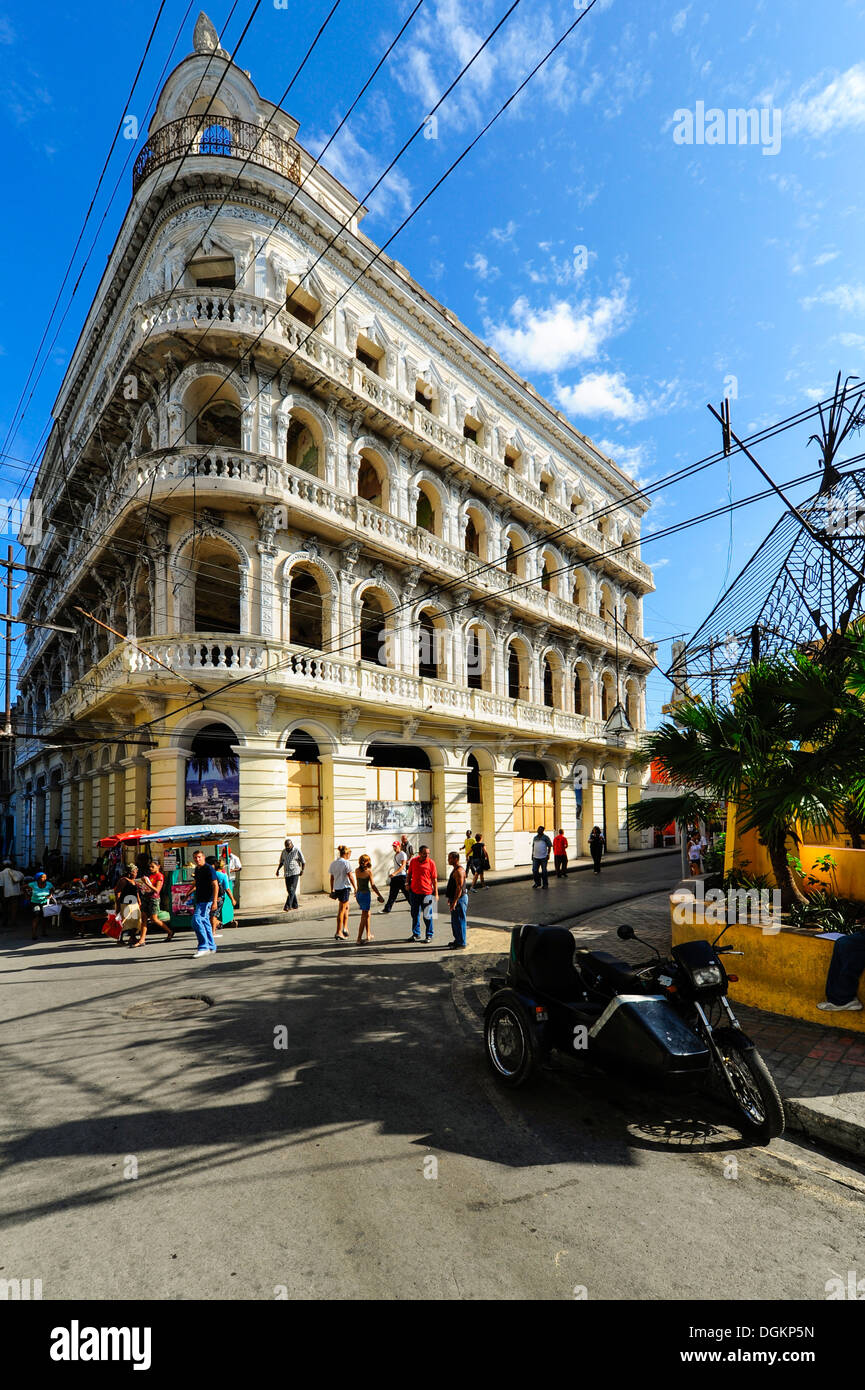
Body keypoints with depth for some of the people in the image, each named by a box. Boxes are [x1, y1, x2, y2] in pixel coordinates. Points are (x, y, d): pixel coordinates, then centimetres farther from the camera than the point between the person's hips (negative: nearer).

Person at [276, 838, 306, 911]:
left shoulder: (297, 850, -6)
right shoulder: (284, 852, 8)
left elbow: (303, 862, -2)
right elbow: (281, 862, 19)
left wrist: (302, 870, -12)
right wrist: (278, 869, 5)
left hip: (295, 873, -6)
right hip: (287, 874, 6)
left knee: (292, 890, -13)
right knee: (289, 890, 9)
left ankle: (288, 906, -17)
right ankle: (294, 905, 22)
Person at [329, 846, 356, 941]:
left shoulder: (333, 863, 9)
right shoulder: (346, 863, -12)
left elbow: (332, 878, 13)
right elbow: (350, 877, -13)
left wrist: (332, 890, 20)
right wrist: (356, 888, -6)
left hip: (337, 888, 7)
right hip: (345, 887, -7)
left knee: (346, 907, 20)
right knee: (341, 910, -2)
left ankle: (345, 928, 19)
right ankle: (338, 933, 2)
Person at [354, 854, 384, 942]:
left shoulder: (357, 870, 2)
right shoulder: (368, 871, -13)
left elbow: (358, 883, 10)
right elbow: (373, 886, -11)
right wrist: (379, 896, -6)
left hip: (359, 893, 6)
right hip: (366, 894, -6)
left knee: (367, 914, 21)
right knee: (364, 917, 2)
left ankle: (368, 935, 31)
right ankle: (359, 939, 1)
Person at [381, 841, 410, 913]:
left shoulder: (402, 854, -12)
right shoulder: (395, 854, 16)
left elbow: (403, 865, -23)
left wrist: (395, 873, -32)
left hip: (401, 876, -8)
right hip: (395, 877, 8)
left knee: (407, 892, -1)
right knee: (392, 894, 9)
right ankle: (387, 908, 12)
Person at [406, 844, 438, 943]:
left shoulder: (431, 862, -7)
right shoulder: (413, 861, 1)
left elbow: (434, 879, -4)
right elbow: (409, 873, 16)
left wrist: (436, 893, -5)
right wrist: (408, 884, 5)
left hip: (427, 893, -3)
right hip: (414, 892, 3)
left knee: (427, 916, 4)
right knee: (415, 914, 13)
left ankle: (429, 935, 18)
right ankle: (416, 934, 28)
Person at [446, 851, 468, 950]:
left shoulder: (459, 871, -20)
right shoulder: (455, 869, 13)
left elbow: (459, 887, -24)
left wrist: (454, 902, -25)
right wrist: (450, 898, 24)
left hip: (460, 899, -11)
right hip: (455, 898, 11)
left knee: (459, 921, -4)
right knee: (454, 921, 18)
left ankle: (461, 943, 3)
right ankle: (457, 940, 29)